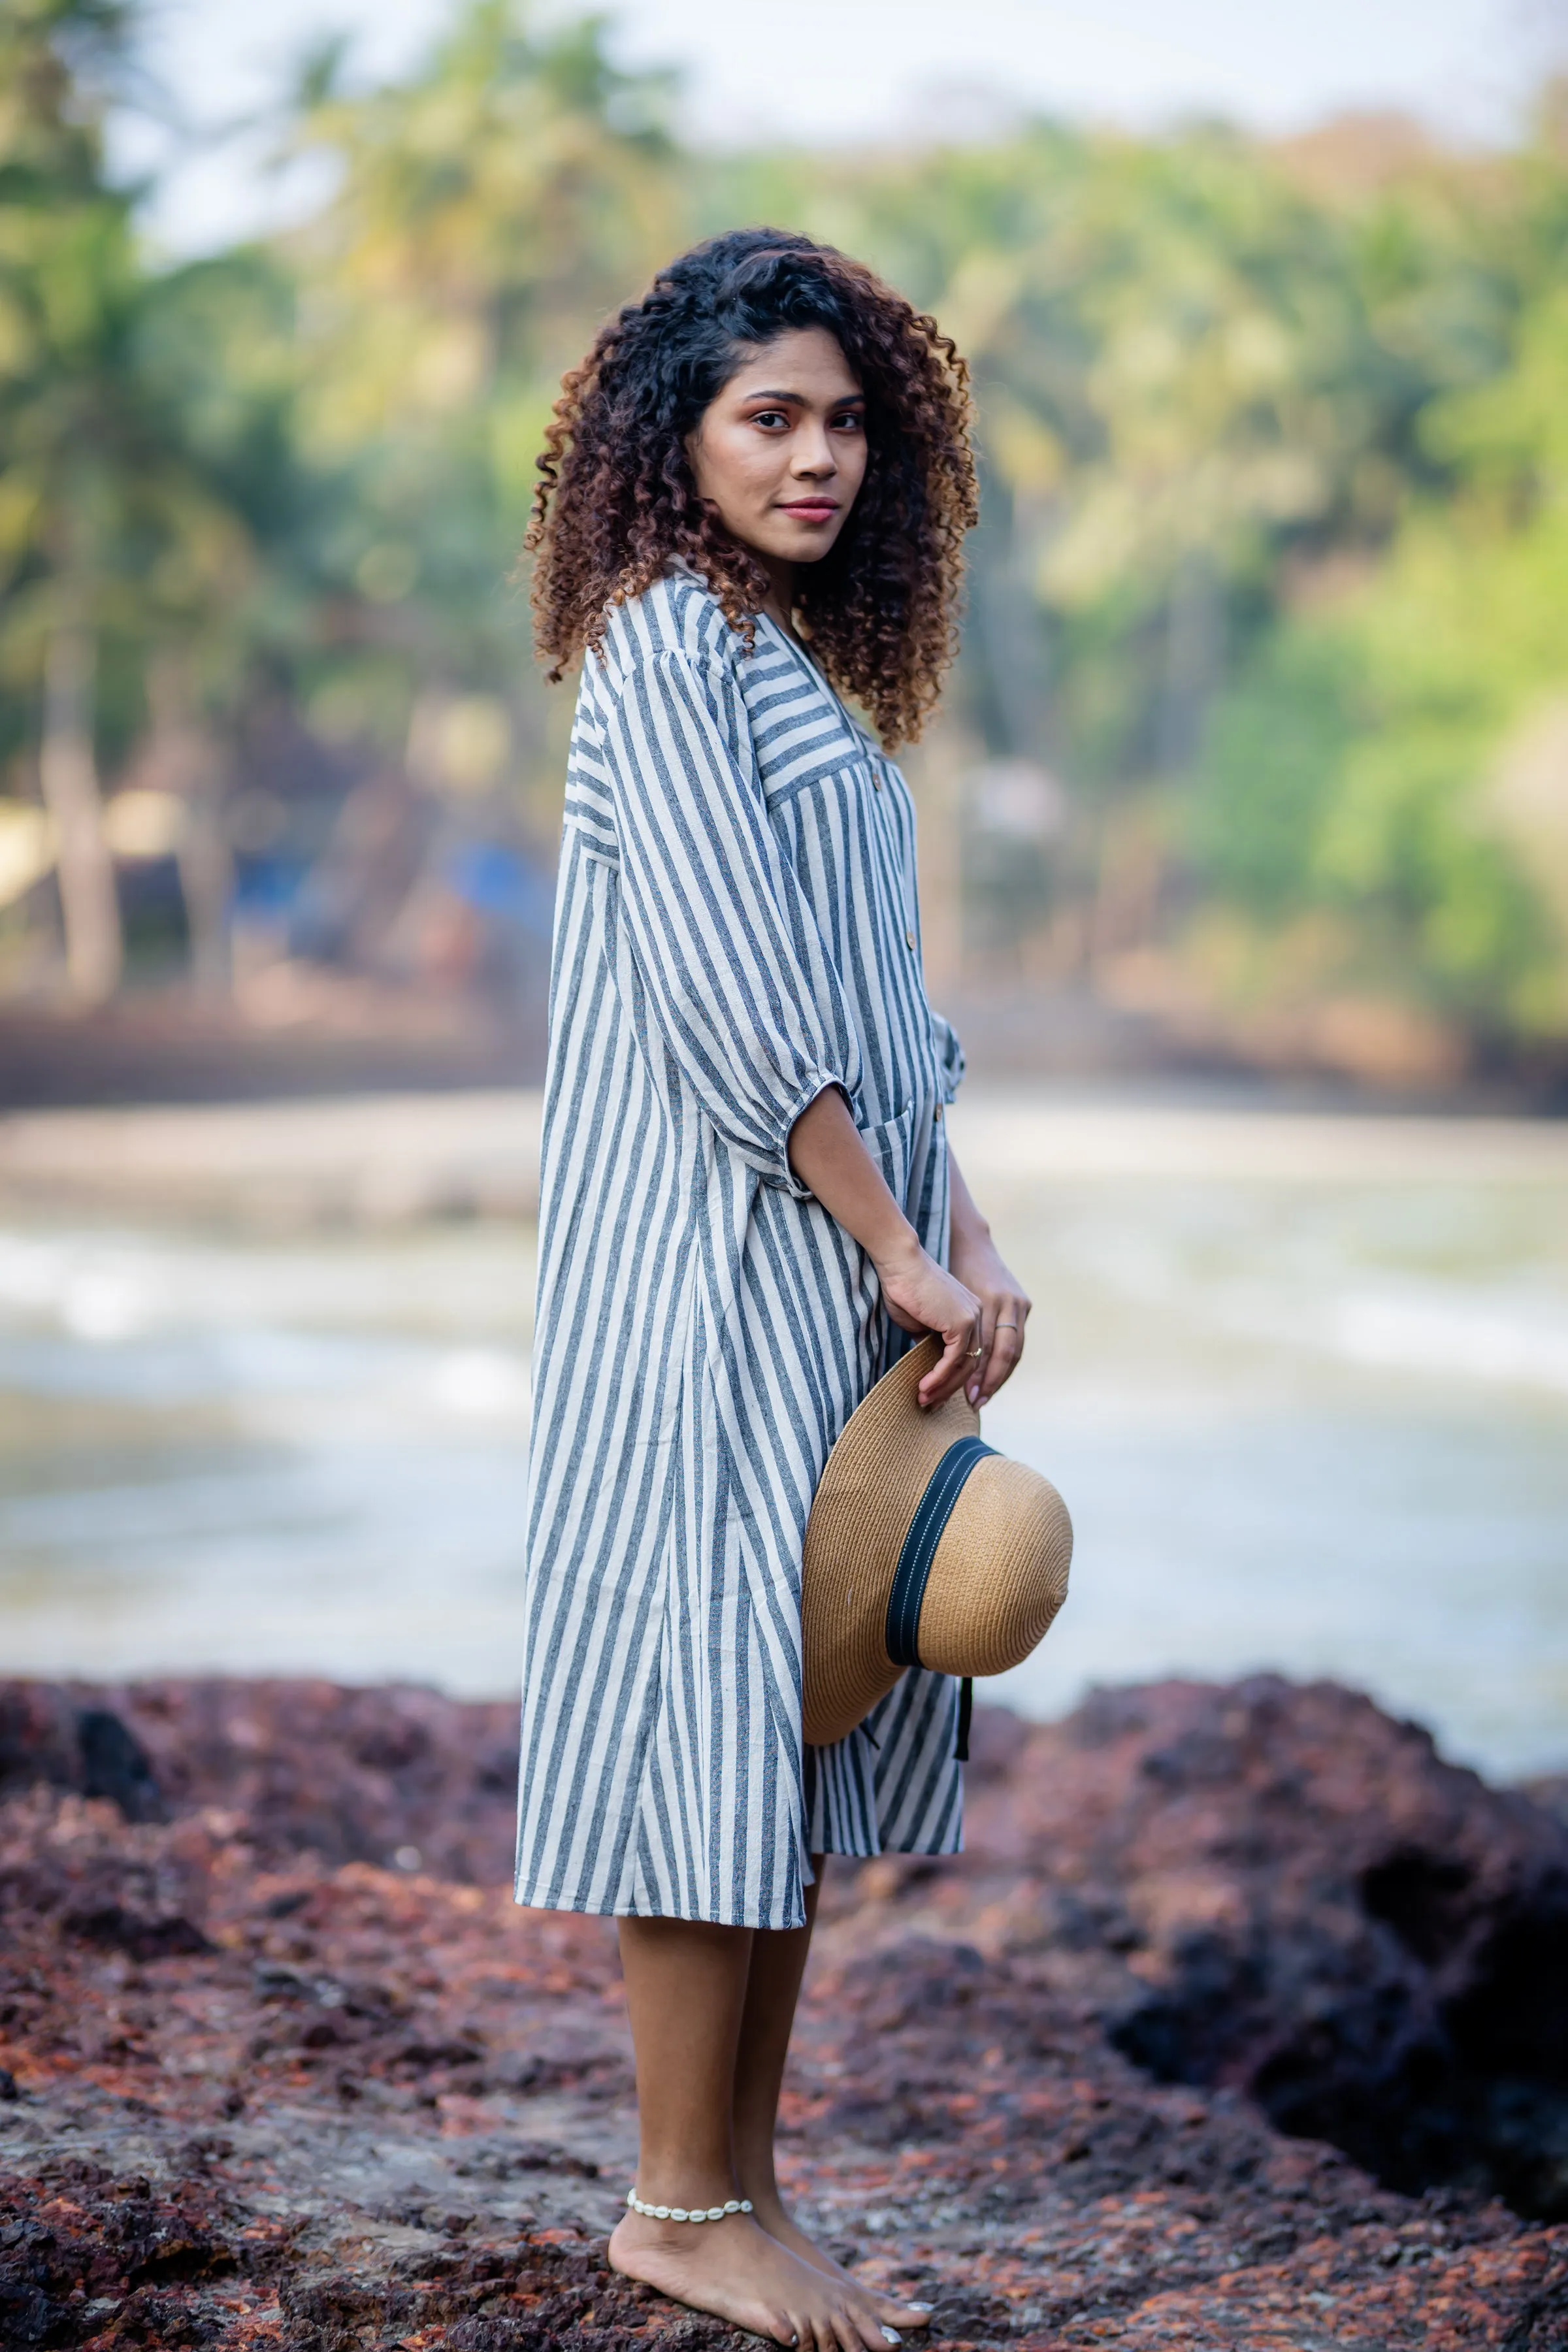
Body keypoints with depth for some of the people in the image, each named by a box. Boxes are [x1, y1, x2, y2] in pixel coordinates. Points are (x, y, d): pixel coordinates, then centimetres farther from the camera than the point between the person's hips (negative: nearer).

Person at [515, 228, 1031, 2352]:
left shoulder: (817, 664, 18)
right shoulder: (664, 648, -9)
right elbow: (737, 1006, -16)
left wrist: (972, 1246, 5)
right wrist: (904, 1256, -15)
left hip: (849, 1276, 9)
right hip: (717, 1272, -9)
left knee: (803, 1729, 9)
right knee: (720, 1701, -6)